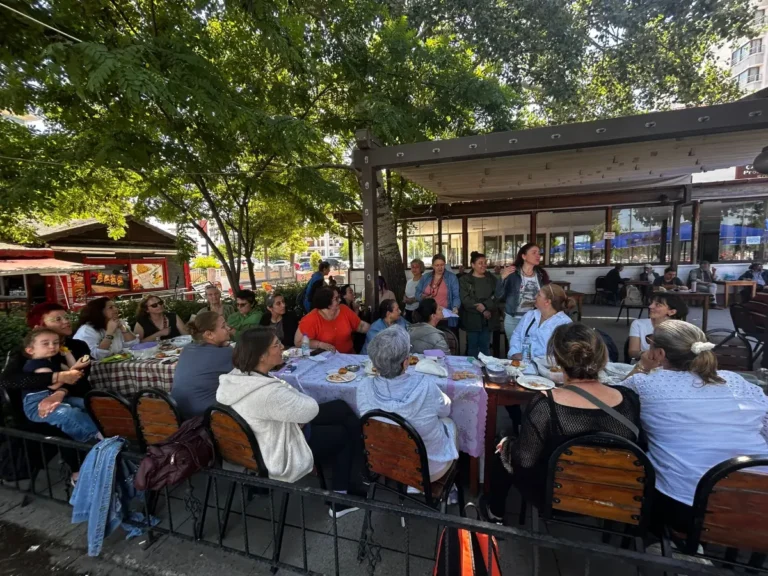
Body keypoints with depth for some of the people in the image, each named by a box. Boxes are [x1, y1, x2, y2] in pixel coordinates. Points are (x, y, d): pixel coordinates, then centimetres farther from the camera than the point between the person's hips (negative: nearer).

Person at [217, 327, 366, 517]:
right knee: (345, 434, 10)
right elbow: (311, 409, -24)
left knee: (340, 407, 9)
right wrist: (297, 396, -5)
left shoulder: (236, 376, -8)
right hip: (280, 456, -8)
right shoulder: (268, 392, -38)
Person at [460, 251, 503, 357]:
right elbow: (465, 299, -9)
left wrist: (484, 305, -16)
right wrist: (482, 310, -14)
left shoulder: (492, 279, 11)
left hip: (488, 319, 2)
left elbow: (497, 296, 0)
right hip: (472, 319, -2)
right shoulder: (465, 280, 1)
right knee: (472, 346, 3)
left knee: (485, 346, 7)